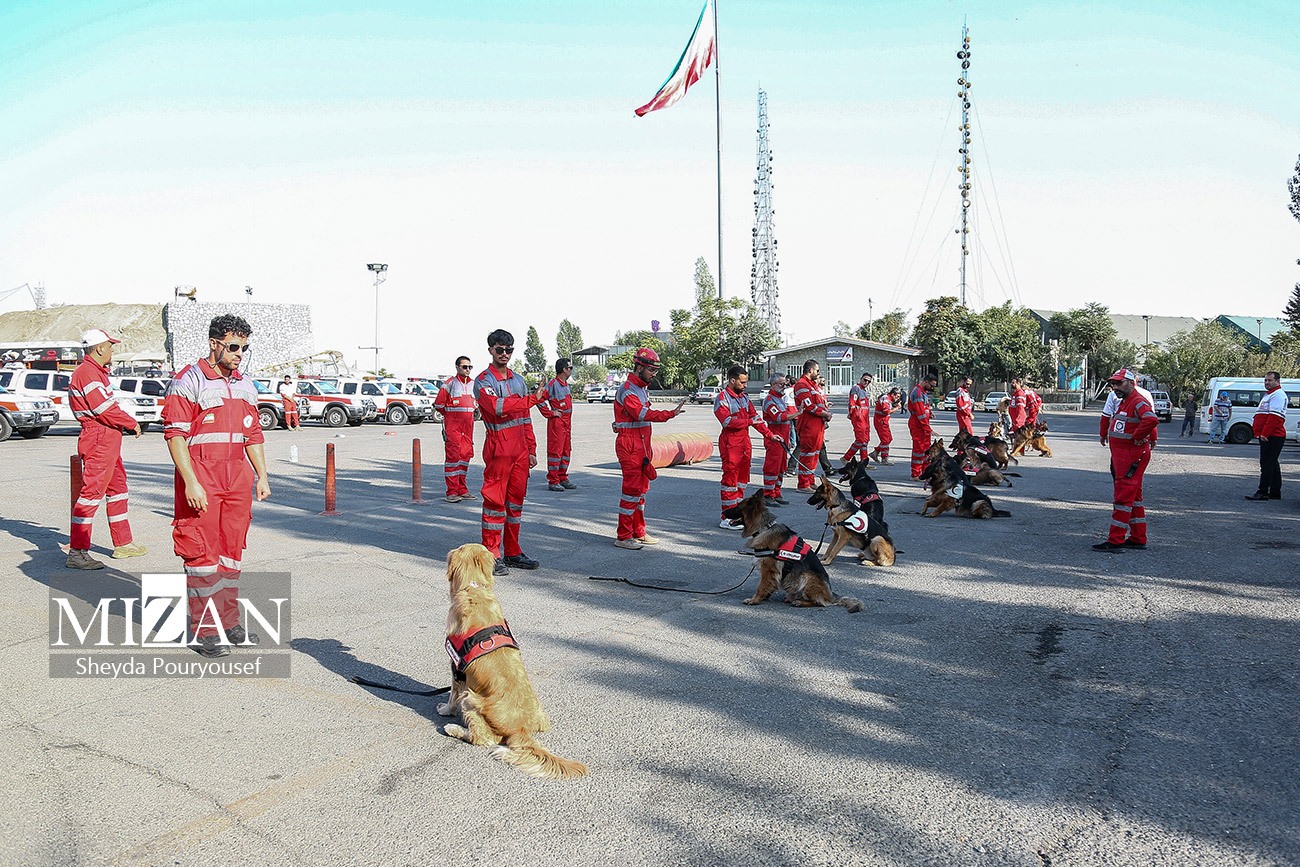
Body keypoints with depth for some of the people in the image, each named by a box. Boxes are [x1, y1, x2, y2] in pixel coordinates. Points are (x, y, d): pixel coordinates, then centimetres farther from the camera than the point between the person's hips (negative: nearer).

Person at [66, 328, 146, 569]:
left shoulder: (96, 372, 19)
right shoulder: (88, 373, -15)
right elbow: (105, 411, -20)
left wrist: (125, 420, 5)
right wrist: (132, 423, -8)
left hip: (109, 441, 12)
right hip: (98, 440, -12)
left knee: (117, 488, 17)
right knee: (91, 491, -11)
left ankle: (123, 544, 26)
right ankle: (77, 553, -9)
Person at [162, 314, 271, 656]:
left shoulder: (245, 385, 15)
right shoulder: (188, 381, -6)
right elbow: (175, 434, -11)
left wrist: (262, 476, 14)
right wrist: (191, 483, -17)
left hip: (238, 480, 7)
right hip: (201, 482, -6)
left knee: (232, 551, 11)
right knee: (202, 552, -3)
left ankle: (228, 622, 21)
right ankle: (203, 630, 6)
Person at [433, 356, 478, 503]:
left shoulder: (474, 384, 14)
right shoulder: (449, 384, -4)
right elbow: (438, 404, -2)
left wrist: (476, 411, 13)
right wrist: (451, 414, 6)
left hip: (468, 425, 6)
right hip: (452, 425, -6)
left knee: (466, 455, 8)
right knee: (453, 455, -9)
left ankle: (462, 490, 17)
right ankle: (452, 492, -8)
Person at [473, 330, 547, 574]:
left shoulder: (518, 380, 17)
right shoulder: (484, 381, -5)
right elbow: (497, 407, -24)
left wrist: (531, 449, 14)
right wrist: (533, 399, -23)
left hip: (520, 449, 7)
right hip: (498, 448, -7)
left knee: (516, 500, 10)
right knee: (495, 500, -5)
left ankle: (512, 552, 19)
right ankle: (491, 555, 0)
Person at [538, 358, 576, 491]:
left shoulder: (566, 384, 16)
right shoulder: (553, 384, -13)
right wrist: (550, 413, -14)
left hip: (567, 422, 9)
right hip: (557, 422, -9)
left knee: (566, 451, 12)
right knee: (555, 451, -6)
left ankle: (563, 479, 20)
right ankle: (553, 481, -3)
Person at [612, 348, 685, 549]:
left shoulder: (641, 388, 18)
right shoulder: (627, 390, -15)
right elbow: (643, 414, -30)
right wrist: (671, 414, -38)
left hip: (641, 445, 10)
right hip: (629, 444, -10)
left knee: (641, 488, 14)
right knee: (632, 488, -9)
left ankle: (638, 532, 23)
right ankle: (623, 536, -3)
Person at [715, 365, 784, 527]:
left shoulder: (744, 397, 16)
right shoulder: (722, 398, -10)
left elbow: (756, 418, 18)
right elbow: (727, 421, -21)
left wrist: (770, 435, 12)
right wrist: (749, 421, -16)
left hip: (745, 442, 8)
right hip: (731, 443, -8)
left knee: (742, 478, 12)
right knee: (730, 479, -6)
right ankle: (727, 518, -3)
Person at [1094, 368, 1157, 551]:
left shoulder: (1138, 402, -17)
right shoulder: (1123, 402, 16)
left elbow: (1152, 420, -35)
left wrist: (1137, 437, -25)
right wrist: (1105, 435, 19)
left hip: (1132, 456, -11)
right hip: (1121, 456, 11)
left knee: (1123, 497, -9)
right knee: (1133, 497, 15)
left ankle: (1115, 540, -7)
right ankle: (1138, 538, 23)